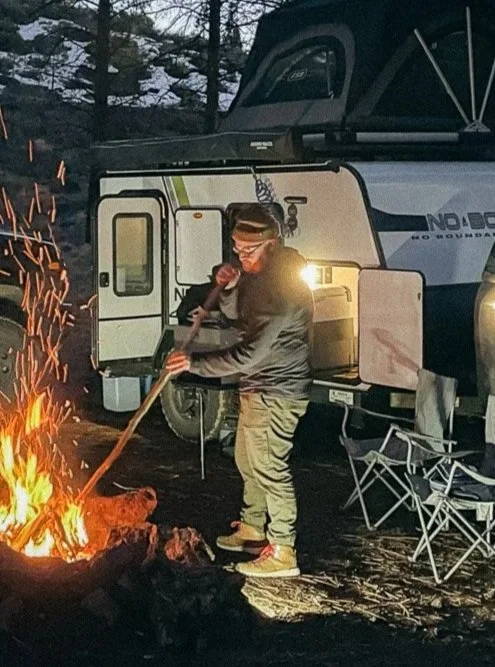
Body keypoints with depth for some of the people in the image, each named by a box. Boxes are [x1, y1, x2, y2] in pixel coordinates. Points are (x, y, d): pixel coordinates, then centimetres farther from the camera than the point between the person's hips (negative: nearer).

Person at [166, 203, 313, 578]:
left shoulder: (283, 288, -27)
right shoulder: (257, 273, 5)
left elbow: (249, 355, -29)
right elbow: (236, 314, 19)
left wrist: (194, 364, -24)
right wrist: (229, 288, -4)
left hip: (276, 392, -11)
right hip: (258, 386, 11)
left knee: (270, 467, -5)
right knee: (248, 461, 21)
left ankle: (283, 554, 3)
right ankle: (252, 530, 37)